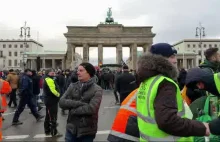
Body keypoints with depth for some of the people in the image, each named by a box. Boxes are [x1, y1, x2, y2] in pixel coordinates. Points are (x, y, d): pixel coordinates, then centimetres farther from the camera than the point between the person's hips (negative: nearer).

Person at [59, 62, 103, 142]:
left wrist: (73, 110, -10)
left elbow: (91, 109, -21)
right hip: (71, 128, 3)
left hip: (87, 131, -3)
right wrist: (79, 103, -18)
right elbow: (62, 102, -7)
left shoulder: (97, 90, -10)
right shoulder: (72, 86, 2)